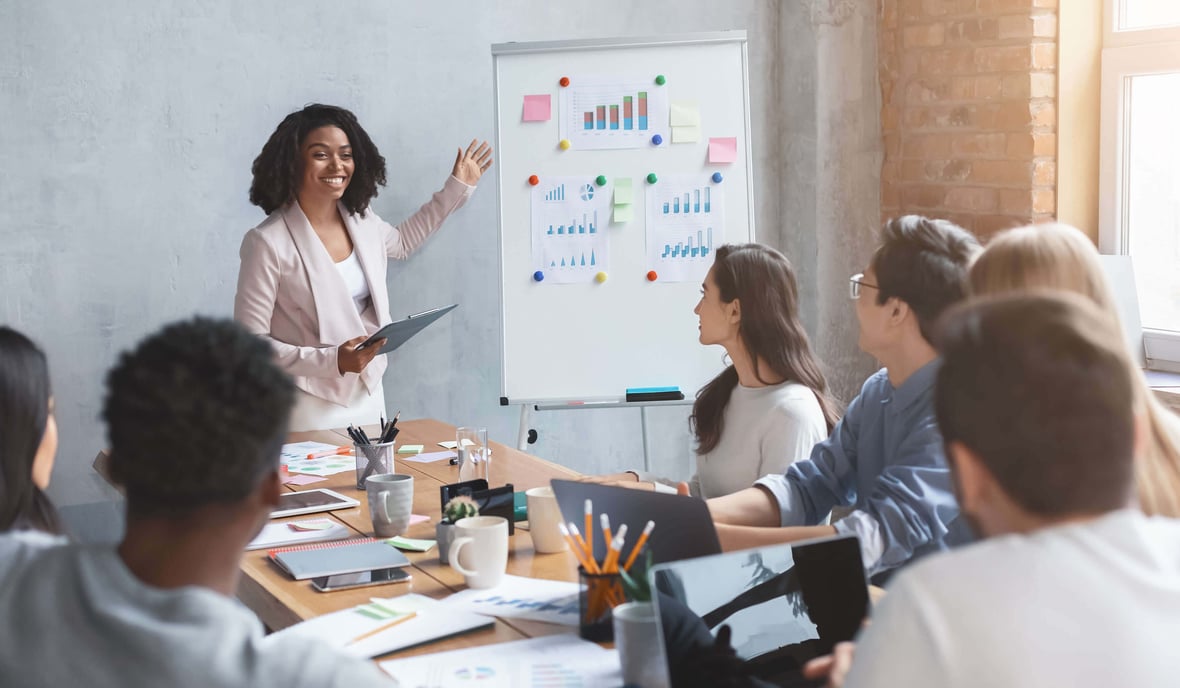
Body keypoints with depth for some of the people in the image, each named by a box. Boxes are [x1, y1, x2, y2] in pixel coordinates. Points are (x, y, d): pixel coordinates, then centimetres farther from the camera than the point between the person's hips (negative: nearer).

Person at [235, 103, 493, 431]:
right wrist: (331, 360, -27)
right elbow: (250, 342, -17)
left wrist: (457, 187, 24)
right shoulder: (270, 243, -18)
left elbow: (402, 241, 28)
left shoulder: (362, 223, 3)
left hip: (370, 398, 7)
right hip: (309, 409, -6)